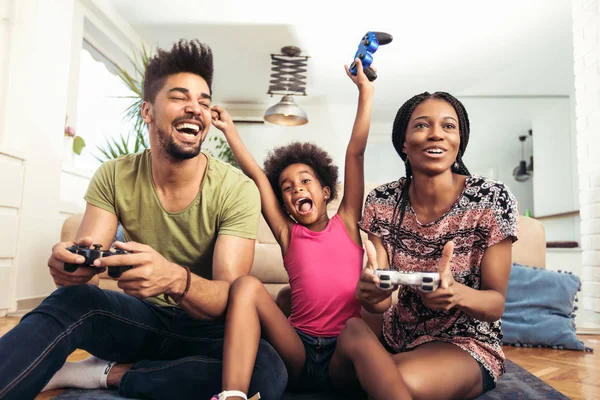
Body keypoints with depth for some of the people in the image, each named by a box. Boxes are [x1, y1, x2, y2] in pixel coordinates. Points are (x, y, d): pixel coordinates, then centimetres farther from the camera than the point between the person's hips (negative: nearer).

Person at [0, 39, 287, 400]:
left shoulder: (238, 190, -17)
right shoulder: (113, 177, -7)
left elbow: (229, 299, -23)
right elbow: (88, 261, -12)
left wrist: (175, 279, -45)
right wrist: (72, 262, -38)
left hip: (206, 328, 1)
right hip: (143, 316, 0)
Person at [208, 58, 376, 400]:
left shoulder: (346, 224, 7)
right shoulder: (288, 234, 9)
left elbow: (355, 153, 2)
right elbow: (257, 176, 7)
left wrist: (366, 91, 1)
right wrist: (229, 129, 7)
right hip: (298, 353, 2)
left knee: (359, 328, -36)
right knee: (247, 285, -22)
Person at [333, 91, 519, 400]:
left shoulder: (492, 199, -15)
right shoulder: (382, 201, -7)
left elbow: (497, 303, -11)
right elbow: (381, 299, -10)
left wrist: (455, 293, -34)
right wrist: (368, 292, -35)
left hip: (467, 344, -3)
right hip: (397, 337, 3)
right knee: (353, 330, -29)